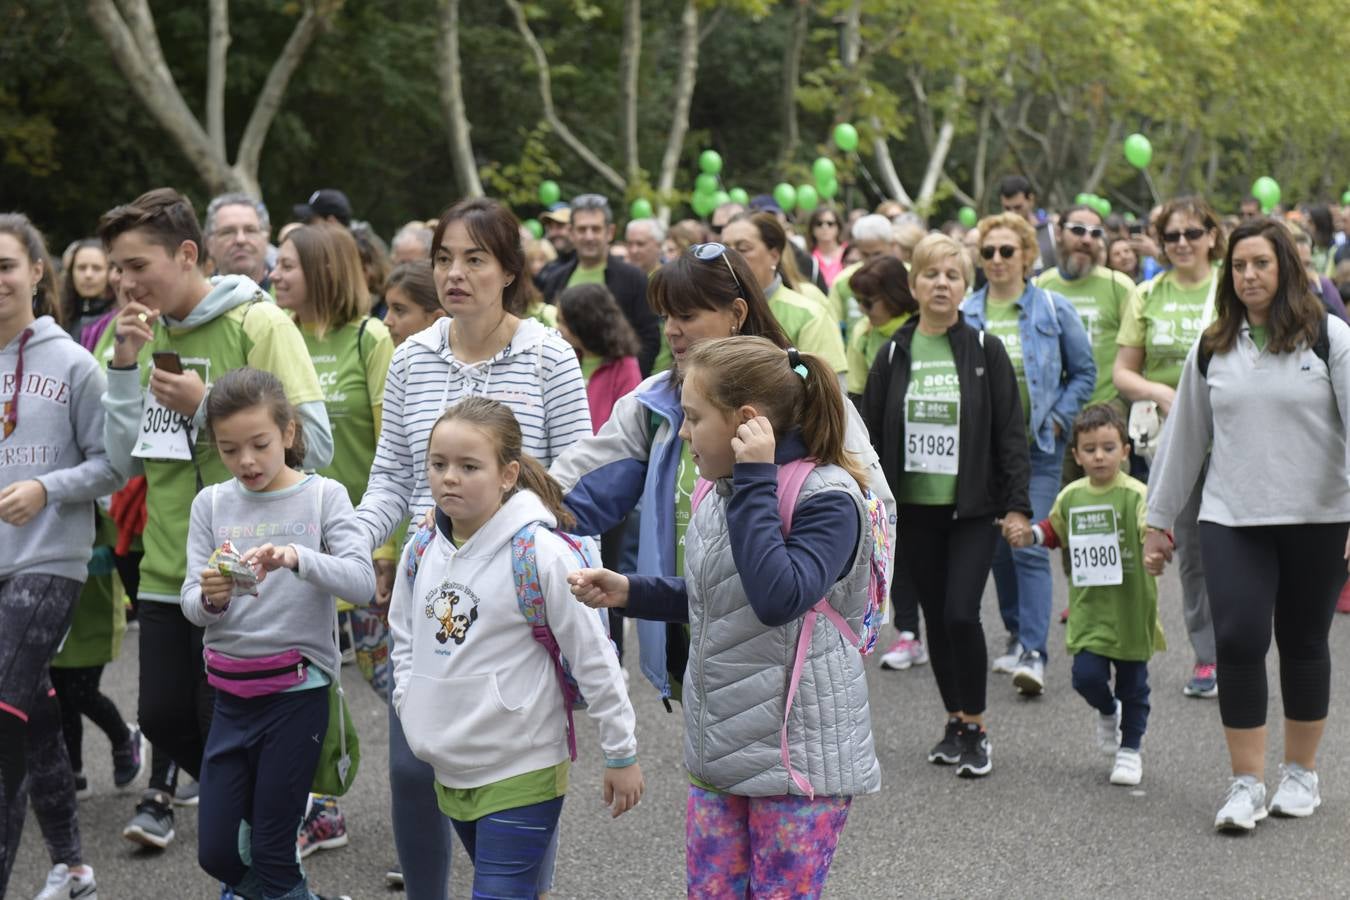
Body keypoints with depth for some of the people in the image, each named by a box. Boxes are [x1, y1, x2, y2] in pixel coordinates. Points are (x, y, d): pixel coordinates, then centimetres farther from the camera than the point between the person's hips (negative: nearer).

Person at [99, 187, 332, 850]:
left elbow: (315, 446, -16)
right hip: (167, 566, 5)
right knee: (163, 713, 7)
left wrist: (205, 408, -18)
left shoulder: (260, 325, -10)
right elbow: (127, 460, 7)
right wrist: (126, 367, -5)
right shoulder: (144, 332, 9)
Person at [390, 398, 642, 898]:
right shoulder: (421, 552, 2)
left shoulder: (538, 552, -16)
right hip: (449, 770, 6)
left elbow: (594, 657, -11)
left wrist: (621, 754, -7)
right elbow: (404, 637, 19)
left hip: (520, 771, -6)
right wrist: (411, 705, 6)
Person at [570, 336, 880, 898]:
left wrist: (756, 481, -27)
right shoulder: (722, 491, 9)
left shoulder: (826, 498, -16)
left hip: (799, 754, -8)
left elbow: (778, 597, -32)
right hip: (720, 748, 8)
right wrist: (629, 592, 10)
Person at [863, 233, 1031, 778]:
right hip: (914, 507, 3)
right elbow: (870, 432, 7)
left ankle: (975, 730, 1)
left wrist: (1016, 504, -8)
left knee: (961, 613, -12)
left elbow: (1011, 432, -1)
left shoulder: (986, 351, 0)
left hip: (973, 508, -3)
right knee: (936, 617, 9)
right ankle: (955, 723, 23)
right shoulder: (894, 354, 4)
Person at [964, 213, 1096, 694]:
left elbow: (1084, 372, 6)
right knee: (997, 547, 11)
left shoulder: (1054, 310, -1)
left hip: (1038, 447, -3)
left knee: (1029, 546, -12)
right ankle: (1018, 635, 28)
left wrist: (1056, 419, -5)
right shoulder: (965, 314, 4)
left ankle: (1033, 652, -13)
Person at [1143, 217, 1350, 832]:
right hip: (1232, 521, 2)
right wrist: (1158, 521, 15)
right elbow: (1184, 437, 14)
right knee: (1238, 640, -9)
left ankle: (1301, 774, 24)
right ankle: (1246, 783, -1)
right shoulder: (1213, 349, 9)